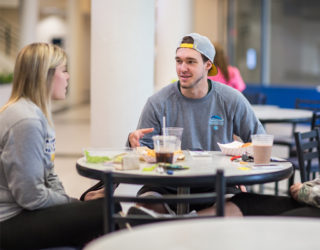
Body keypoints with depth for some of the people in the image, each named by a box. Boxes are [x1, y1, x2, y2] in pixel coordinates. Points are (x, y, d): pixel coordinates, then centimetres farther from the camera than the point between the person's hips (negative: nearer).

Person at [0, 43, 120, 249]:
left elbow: (48, 176, 15)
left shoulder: (38, 114, 12)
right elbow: (31, 196, -21)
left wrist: (76, 201, 1)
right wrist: (73, 202, -8)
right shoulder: (26, 121, -21)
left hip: (22, 211, 10)